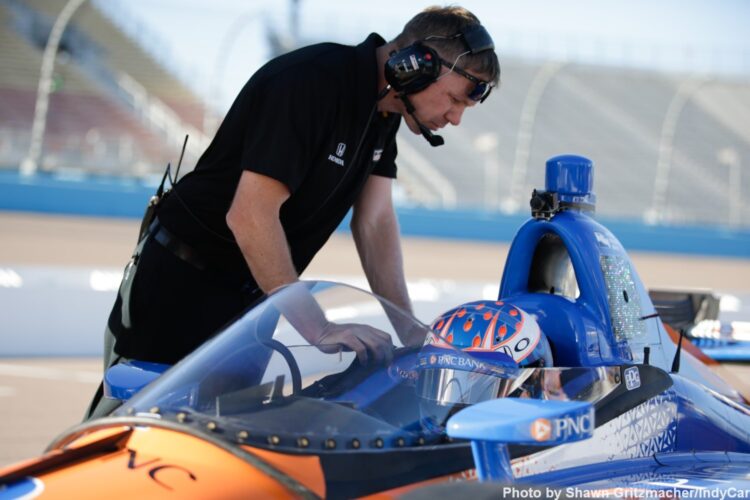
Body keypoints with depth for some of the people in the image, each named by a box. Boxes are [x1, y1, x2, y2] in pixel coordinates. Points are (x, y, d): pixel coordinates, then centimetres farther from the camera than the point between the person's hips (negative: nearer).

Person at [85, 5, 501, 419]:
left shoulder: (383, 107, 2)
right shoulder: (310, 82, -26)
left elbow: (375, 222, 2)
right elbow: (249, 216, -31)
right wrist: (317, 327, -32)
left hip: (251, 292, 9)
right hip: (182, 284, -9)